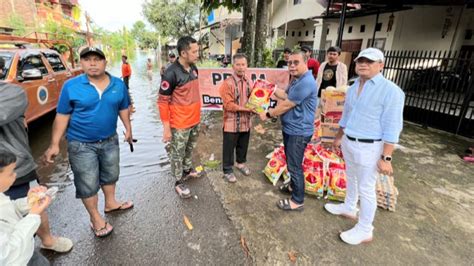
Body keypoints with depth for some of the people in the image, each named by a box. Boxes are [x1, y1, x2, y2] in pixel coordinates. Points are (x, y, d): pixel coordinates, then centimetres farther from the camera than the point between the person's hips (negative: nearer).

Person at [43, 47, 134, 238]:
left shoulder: (118, 84, -4)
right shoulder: (71, 86, -12)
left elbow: (123, 108, 8)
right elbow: (62, 115, -8)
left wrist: (128, 128, 11)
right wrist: (54, 144, -9)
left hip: (110, 140, 4)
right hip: (81, 144, -3)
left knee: (110, 174, 21)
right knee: (88, 183, 7)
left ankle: (110, 203, 45)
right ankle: (95, 218, 28)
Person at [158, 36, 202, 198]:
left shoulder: (193, 68, 1)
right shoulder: (171, 73, -22)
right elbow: (162, 102, -18)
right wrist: (166, 128, -18)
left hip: (195, 120, 7)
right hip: (180, 124, -7)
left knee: (190, 148, 24)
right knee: (178, 154, 11)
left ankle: (187, 169, 47)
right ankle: (179, 182, 27)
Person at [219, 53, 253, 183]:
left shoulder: (248, 82, 3)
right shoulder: (227, 83, -17)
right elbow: (228, 105, -21)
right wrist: (246, 108, -23)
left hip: (246, 121, 6)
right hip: (231, 123, -6)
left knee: (243, 146, 22)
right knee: (229, 148, 9)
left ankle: (241, 163, 46)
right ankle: (227, 170, 27)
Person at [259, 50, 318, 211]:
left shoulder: (306, 82, -25)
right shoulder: (297, 80, 10)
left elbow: (286, 105, -23)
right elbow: (286, 96, 21)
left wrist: (267, 114, -10)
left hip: (298, 131, -11)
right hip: (290, 128, 11)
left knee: (294, 165, 0)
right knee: (291, 162, 24)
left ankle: (298, 201, 15)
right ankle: (294, 186, 44)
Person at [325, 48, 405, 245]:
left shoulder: (390, 90, -17)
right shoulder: (354, 86, 7)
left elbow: (392, 127, -18)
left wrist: (386, 158, -20)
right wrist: (339, 137, 22)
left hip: (369, 147, -7)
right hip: (348, 142, 7)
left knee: (366, 189, 4)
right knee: (351, 178, 23)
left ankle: (364, 230, 21)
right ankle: (349, 208, 45)